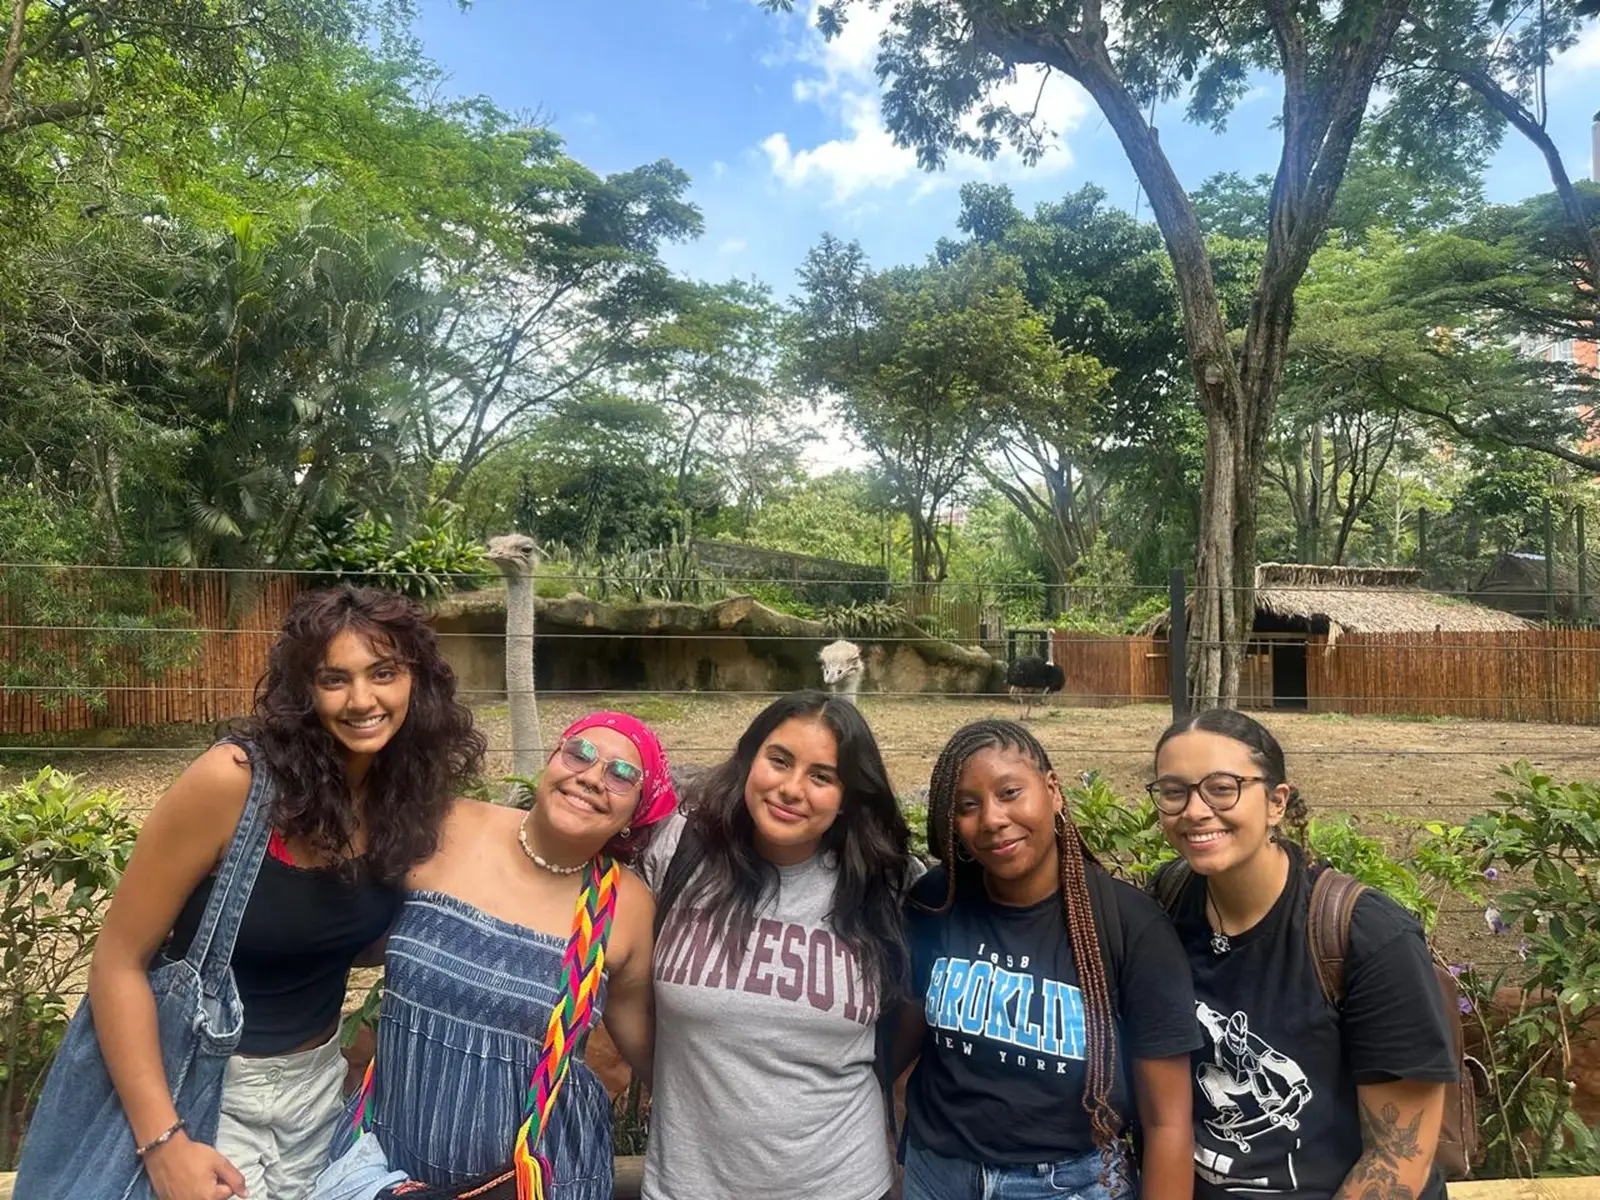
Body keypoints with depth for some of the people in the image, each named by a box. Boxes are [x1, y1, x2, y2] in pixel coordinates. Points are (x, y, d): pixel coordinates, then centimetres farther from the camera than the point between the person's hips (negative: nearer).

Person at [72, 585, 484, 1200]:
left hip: (319, 1080, 5)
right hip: (205, 1087, -5)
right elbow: (119, 961, -18)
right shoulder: (232, 781, -25)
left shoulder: (408, 786, -10)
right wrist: (164, 1141, -22)